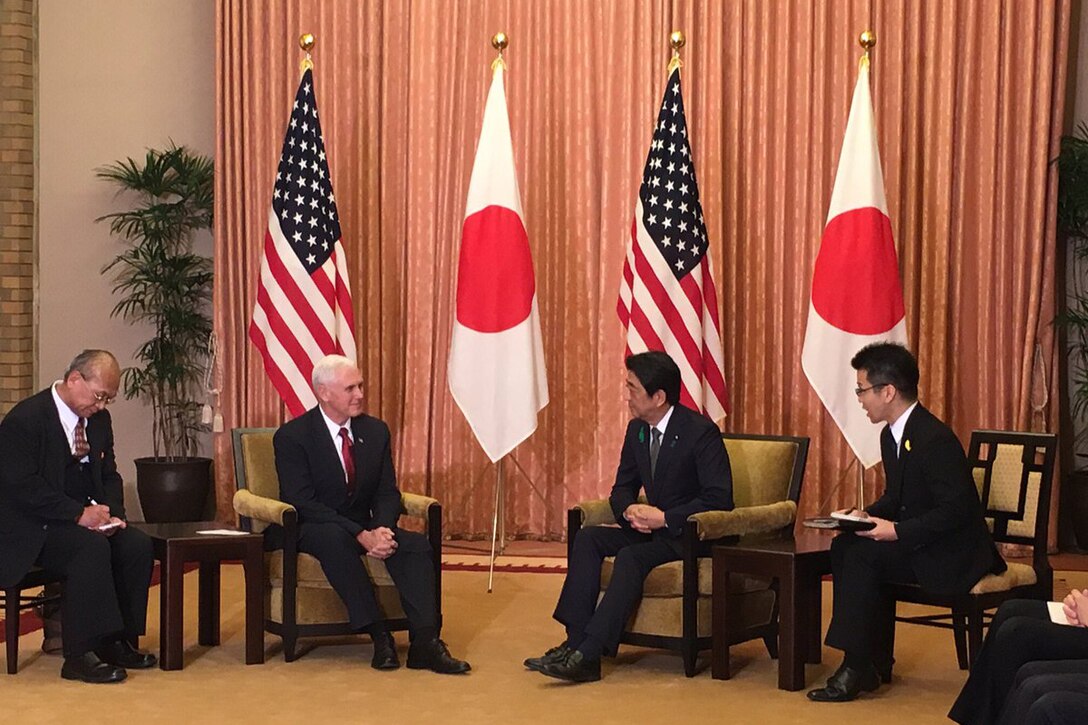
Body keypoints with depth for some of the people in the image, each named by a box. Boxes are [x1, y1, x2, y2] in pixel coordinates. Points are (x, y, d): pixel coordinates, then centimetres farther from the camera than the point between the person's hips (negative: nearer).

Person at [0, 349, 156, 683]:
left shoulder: (99, 419, 9)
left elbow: (109, 476, 15)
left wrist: (110, 513, -7)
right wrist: (79, 514, -26)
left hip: (86, 518, 8)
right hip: (32, 530, -7)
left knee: (137, 544, -17)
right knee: (92, 548, -33)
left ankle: (117, 642, -9)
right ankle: (80, 656, -29)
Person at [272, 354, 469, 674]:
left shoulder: (375, 430, 4)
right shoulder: (292, 437, -13)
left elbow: (387, 492, 3)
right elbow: (303, 503, -20)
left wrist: (381, 529, -22)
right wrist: (362, 536, -30)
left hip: (365, 528, 5)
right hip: (310, 530, -5)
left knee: (416, 543, -23)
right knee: (334, 537, -39)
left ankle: (425, 643, -31)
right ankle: (378, 636, -34)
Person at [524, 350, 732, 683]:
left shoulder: (701, 432, -17)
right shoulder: (637, 430, 7)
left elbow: (719, 498, -20)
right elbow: (623, 487, 14)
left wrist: (665, 518, -24)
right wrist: (630, 511, -11)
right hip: (653, 528, 8)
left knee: (631, 556, -32)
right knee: (587, 538, -15)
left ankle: (588, 654, -34)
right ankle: (576, 641, -23)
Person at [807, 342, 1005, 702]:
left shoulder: (935, 439, -22)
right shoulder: (891, 435, 8)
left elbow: (955, 510, -25)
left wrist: (898, 531, -26)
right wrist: (868, 515, -2)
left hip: (954, 556, -10)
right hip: (915, 545, 10)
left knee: (863, 555, -24)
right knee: (843, 547, -6)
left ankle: (857, 668, -18)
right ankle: (875, 661, -3)